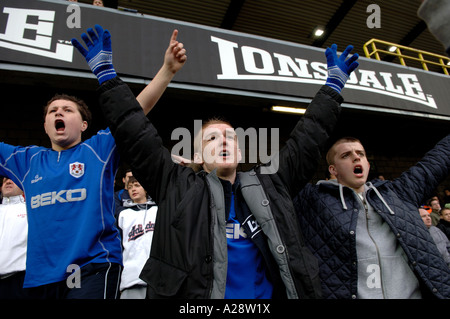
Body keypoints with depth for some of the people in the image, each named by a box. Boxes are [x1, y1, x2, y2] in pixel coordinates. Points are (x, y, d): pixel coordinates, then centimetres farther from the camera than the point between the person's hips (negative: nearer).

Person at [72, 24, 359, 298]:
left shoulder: (269, 184, 4)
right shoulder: (179, 188, -3)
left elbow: (306, 140, 9)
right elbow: (137, 135, -4)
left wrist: (334, 84, 14)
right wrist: (107, 73, -4)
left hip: (268, 293, 3)